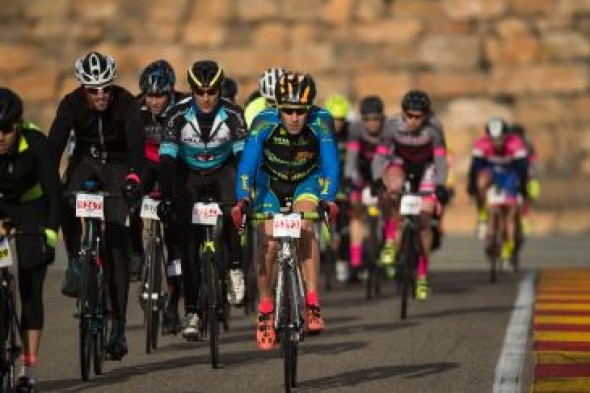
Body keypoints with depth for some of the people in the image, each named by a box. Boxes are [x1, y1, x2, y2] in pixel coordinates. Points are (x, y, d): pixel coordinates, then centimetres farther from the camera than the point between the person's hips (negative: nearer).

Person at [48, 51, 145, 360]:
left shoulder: (125, 103, -25)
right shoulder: (72, 104, -20)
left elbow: (136, 140, -38)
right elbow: (55, 144, -29)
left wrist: (134, 175, -56)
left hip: (118, 165, -2)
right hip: (85, 161, 2)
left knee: (117, 242, -10)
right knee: (66, 203, -33)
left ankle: (118, 326, -8)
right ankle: (75, 264, -9)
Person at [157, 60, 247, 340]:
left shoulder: (232, 114, -21)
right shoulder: (179, 115, -22)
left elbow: (243, 155, -25)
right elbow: (167, 158, -25)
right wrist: (166, 197, -36)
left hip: (222, 171, 0)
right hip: (188, 174, 0)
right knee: (188, 238, -12)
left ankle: (234, 267, -9)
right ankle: (191, 312, -9)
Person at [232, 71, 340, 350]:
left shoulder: (321, 121, -28)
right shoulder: (265, 122, -29)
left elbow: (330, 164, -31)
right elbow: (247, 164, -33)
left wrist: (328, 199, -46)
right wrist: (242, 200, -47)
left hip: (307, 181, -1)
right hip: (269, 183, 1)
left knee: (305, 227, -28)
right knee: (268, 244, -11)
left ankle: (312, 304, -24)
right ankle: (265, 312, 9)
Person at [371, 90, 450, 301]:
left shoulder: (433, 127, -29)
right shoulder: (392, 124, -27)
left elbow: (440, 159, -29)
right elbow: (380, 155, -27)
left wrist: (440, 185, -43)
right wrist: (377, 179, -43)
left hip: (425, 167, 0)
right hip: (400, 163, 0)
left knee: (424, 222, -7)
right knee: (394, 186, -37)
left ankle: (422, 277, 6)